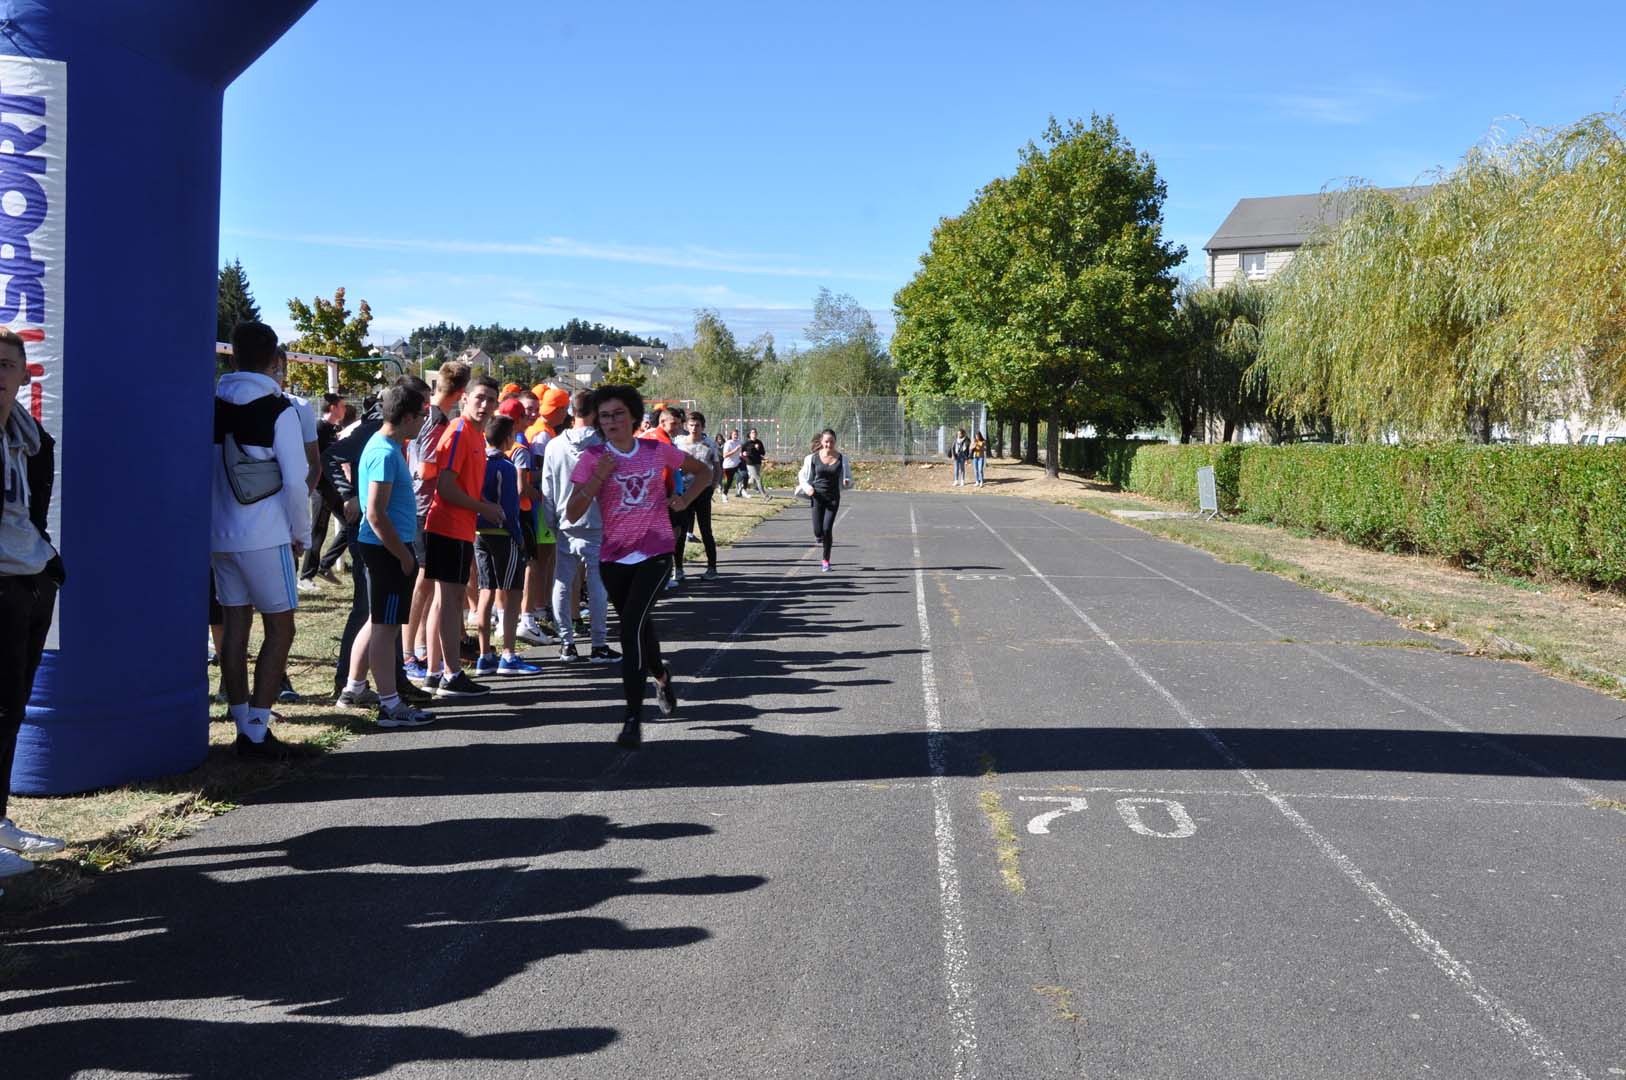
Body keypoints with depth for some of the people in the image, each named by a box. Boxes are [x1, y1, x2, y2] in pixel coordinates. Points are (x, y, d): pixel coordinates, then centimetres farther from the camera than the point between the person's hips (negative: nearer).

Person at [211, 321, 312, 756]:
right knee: (280, 629, 2)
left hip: (220, 536, 6)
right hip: (266, 537, -5)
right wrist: (302, 534, -1)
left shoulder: (213, 407, 5)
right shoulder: (278, 410, -10)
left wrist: (207, 526, 17)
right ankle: (256, 730, -3)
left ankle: (244, 725, 17)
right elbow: (296, 480, -12)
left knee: (235, 627, 12)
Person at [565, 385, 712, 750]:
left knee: (632, 626, -19)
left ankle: (634, 717, -18)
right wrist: (597, 478, -19)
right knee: (637, 626, 17)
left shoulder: (657, 451, 1)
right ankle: (661, 675, 51)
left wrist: (684, 497, 0)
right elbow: (572, 514, -8)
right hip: (614, 557, 2)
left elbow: (703, 471, 17)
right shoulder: (592, 458, -1)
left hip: (655, 552, -2)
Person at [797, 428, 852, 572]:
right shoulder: (813, 458, -3)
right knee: (818, 532, -5)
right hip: (817, 496, 0)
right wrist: (807, 487, -11)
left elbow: (848, 477, 8)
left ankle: (826, 561, 8)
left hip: (833, 497, 0)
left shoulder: (841, 458, -2)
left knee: (827, 529, -7)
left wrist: (847, 482, -16)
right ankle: (819, 535, 36)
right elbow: (802, 475, 7)